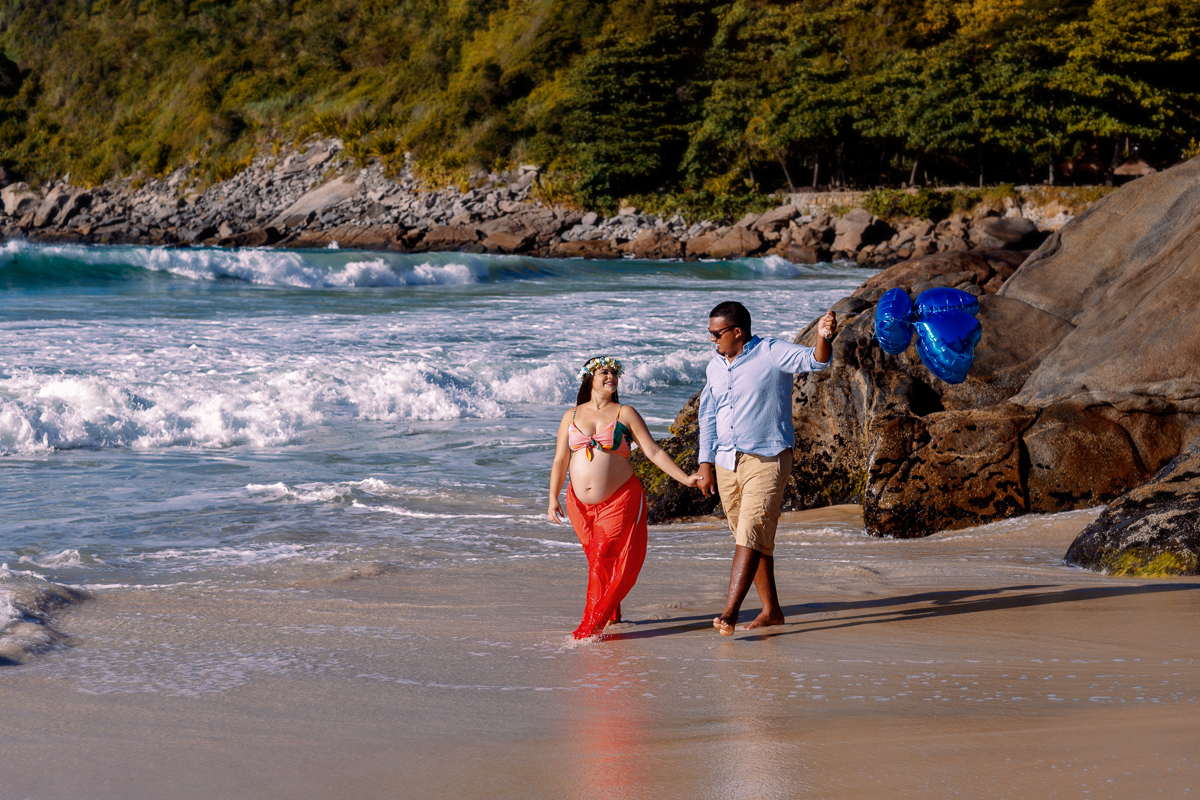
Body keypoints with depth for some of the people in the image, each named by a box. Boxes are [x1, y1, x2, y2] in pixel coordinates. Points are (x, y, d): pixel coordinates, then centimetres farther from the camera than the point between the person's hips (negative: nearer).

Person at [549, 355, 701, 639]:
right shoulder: (571, 416, 10)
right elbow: (560, 461, 10)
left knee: (607, 561, -8)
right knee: (598, 561, 5)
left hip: (620, 500, -3)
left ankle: (591, 625, -4)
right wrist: (553, 498, 1)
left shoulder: (625, 414, 2)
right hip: (581, 504, 3)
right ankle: (612, 616, 19)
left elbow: (654, 451, -1)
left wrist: (685, 478, -8)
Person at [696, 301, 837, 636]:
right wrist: (705, 464, 11)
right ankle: (771, 610, 20)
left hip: (767, 461, -7)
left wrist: (824, 337, -42)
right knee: (753, 539, 11)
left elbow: (815, 360, -20)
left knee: (751, 536, -15)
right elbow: (708, 417, 17)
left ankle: (729, 612, -20)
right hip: (726, 465, 7)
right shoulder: (715, 366, 12)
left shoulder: (772, 353, -7)